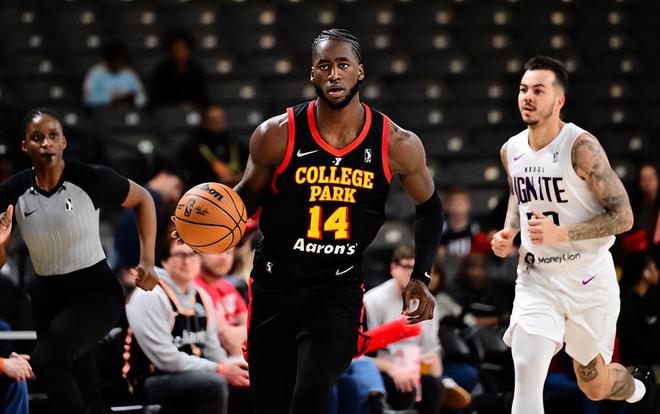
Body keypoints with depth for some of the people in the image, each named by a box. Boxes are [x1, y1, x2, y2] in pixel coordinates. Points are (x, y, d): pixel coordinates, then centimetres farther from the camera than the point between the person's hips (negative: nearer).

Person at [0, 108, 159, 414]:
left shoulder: (91, 179, -16)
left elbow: (143, 200, 2)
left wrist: (147, 260, -6)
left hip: (96, 291, -5)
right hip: (47, 297, 5)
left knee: (46, 361, -31)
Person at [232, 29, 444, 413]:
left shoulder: (398, 146, -8)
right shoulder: (277, 135, -10)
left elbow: (429, 208, 9)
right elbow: (249, 196, 7)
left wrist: (420, 278, -1)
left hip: (340, 288, -1)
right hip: (276, 284, 1)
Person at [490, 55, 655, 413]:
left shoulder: (581, 147, -18)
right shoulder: (511, 150, 1)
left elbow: (622, 217, -17)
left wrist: (562, 234, -28)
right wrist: (508, 232, 2)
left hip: (587, 280, -4)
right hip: (536, 280, 4)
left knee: (595, 385, 13)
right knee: (526, 372, -18)